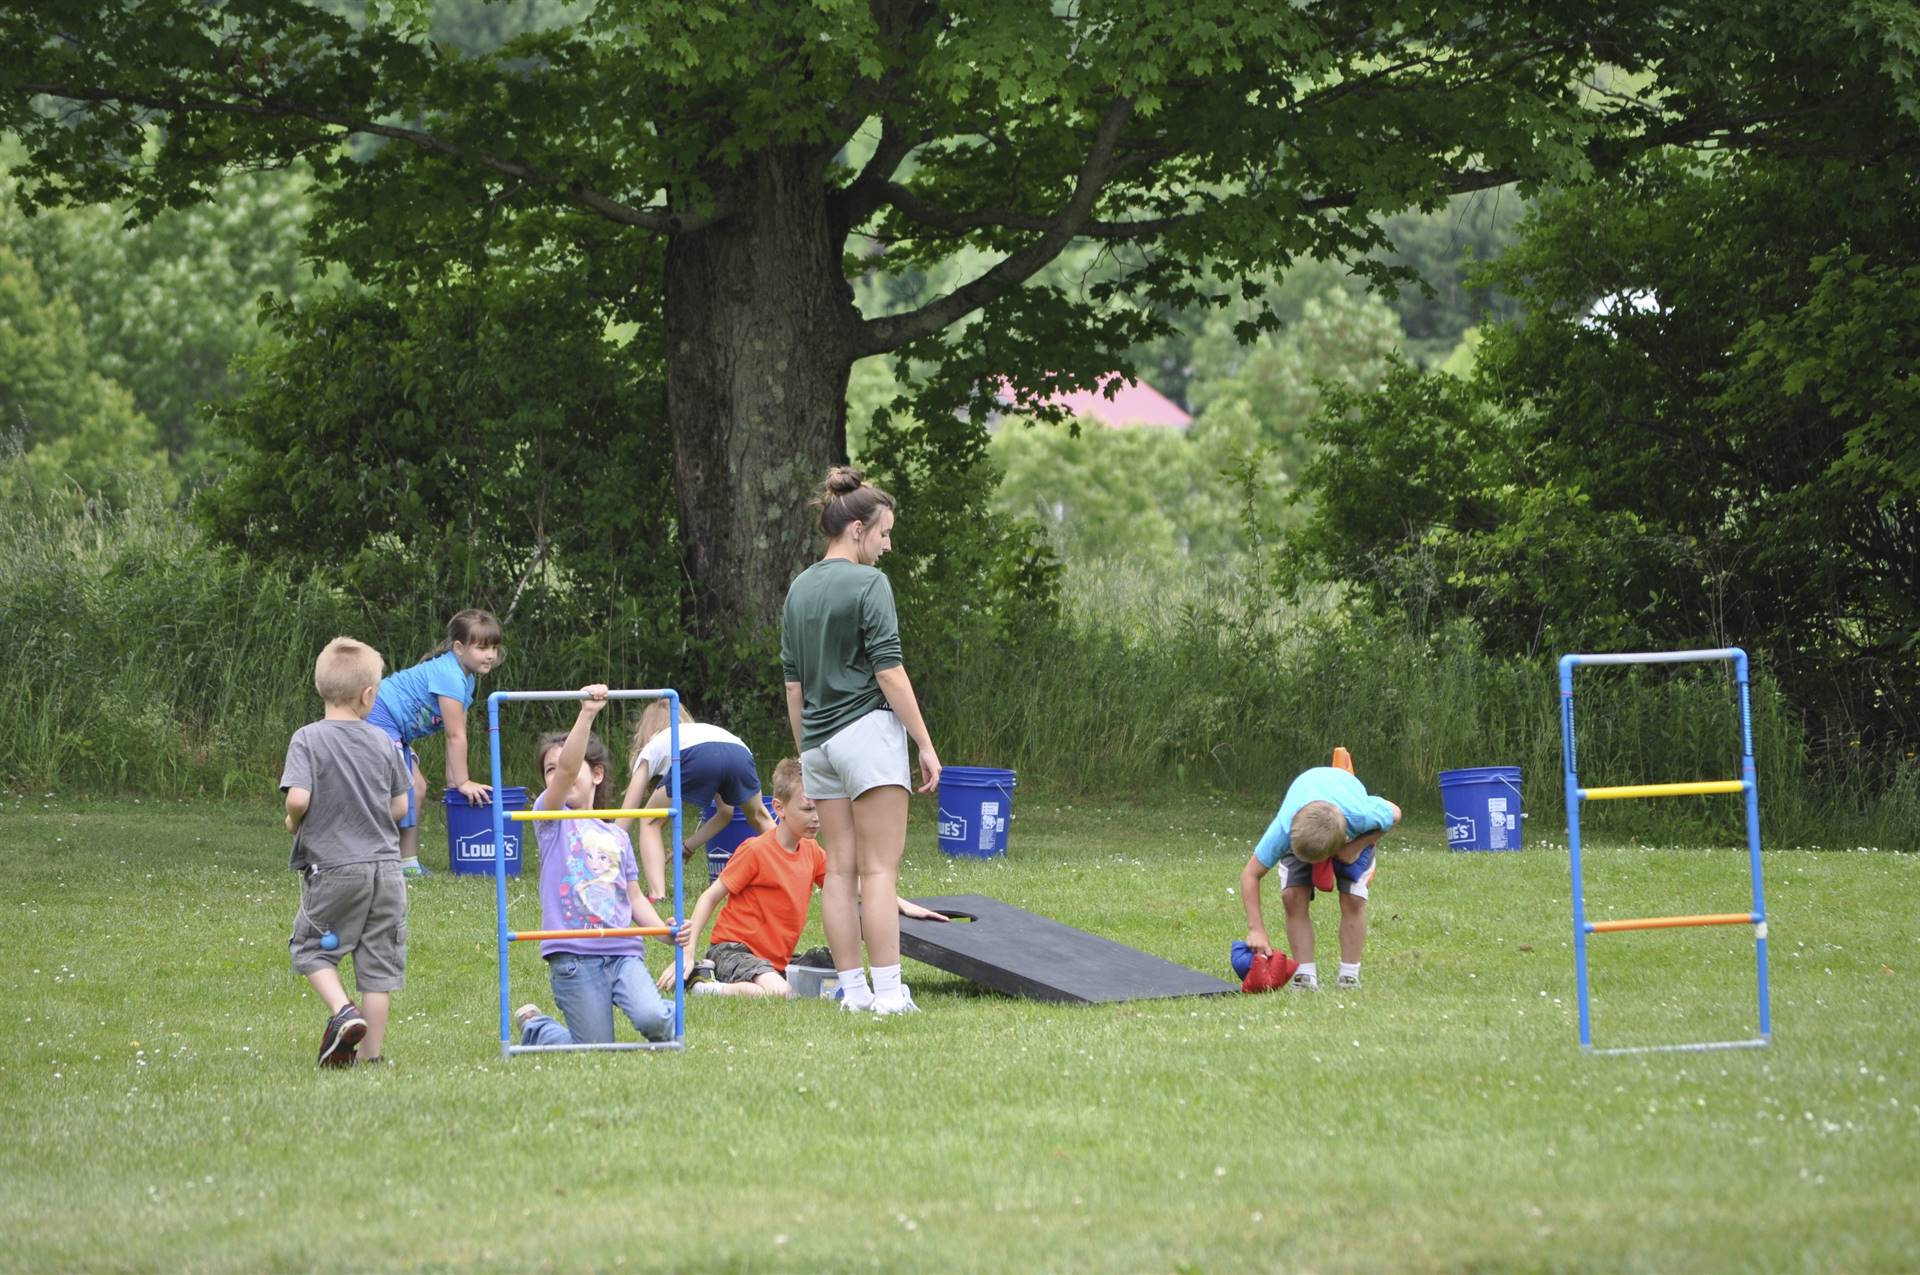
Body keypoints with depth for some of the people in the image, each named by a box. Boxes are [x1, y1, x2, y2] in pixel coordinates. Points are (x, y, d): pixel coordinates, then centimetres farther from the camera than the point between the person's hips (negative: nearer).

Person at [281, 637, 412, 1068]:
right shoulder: (382, 742, 2)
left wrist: (294, 822, 1)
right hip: (385, 866, 3)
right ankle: (372, 1052, 9)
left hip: (333, 868, -3)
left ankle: (342, 1012, -10)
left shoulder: (308, 740, -10)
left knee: (311, 947, 14)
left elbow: (298, 798, -20)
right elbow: (400, 807, 6)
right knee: (377, 960, 8)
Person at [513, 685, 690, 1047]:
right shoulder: (551, 819, 5)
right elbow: (567, 768, -12)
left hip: (623, 949, 3)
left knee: (652, 1018, -25)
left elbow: (634, 898, 17)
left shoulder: (617, 837, 18)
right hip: (573, 954, -3)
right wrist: (587, 713, -24)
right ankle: (533, 1025, 24)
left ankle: (668, 1020, 12)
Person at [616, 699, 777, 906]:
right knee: (759, 817, 33)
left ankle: (657, 896, 1)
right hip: (740, 752, 4)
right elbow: (725, 811, 42)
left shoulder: (652, 748, 36)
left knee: (650, 823, 19)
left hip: (697, 757, -4)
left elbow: (626, 818, 32)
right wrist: (687, 847, 47)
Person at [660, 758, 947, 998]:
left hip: (777, 960, 9)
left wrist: (903, 905, 11)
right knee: (780, 993, -35)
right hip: (733, 950, -9)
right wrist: (686, 954, -14)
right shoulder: (755, 851, -12)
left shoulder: (812, 852, 10)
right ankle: (705, 984, -13)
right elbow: (710, 897, -9)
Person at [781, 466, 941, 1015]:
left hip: (818, 739, 7)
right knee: (880, 868, -8)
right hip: (869, 731, -7)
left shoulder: (799, 589, 13)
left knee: (840, 868, 7)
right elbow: (889, 671, -14)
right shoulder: (869, 584, -9)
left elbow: (793, 683, 15)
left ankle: (852, 989, 6)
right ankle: (888, 991, -12)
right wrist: (925, 743, -9)